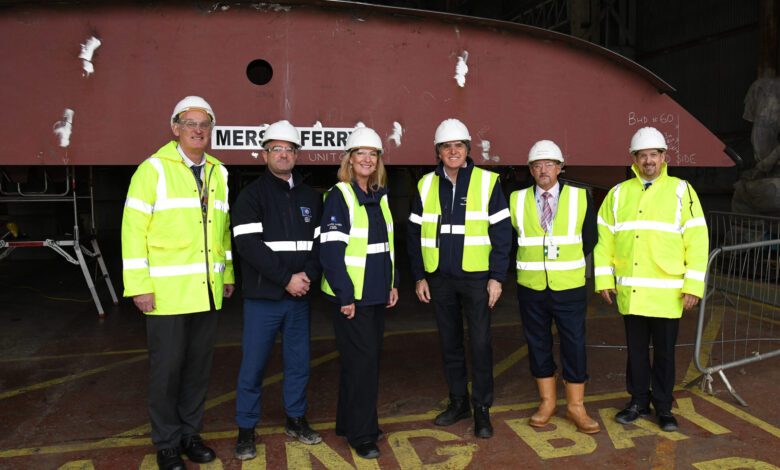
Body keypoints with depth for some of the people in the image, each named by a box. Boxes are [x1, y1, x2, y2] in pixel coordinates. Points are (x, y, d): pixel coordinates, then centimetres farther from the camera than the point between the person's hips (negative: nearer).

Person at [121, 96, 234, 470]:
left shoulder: (219, 173, 11)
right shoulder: (154, 169, -6)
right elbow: (134, 229, -9)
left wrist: (227, 275, 14)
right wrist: (138, 285, -13)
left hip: (207, 291, 5)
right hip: (167, 292, -5)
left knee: (199, 366, 14)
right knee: (167, 368, 4)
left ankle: (190, 434, 30)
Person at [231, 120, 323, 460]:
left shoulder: (311, 197, 11)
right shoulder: (252, 195, -3)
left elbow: (321, 241, 7)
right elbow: (249, 244, -13)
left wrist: (308, 275, -11)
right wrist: (287, 278, -17)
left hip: (299, 297, 4)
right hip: (262, 297, -4)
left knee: (298, 362, 13)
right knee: (253, 365, 3)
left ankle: (295, 419, 31)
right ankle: (246, 430, 20)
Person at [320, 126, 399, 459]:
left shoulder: (380, 196, 12)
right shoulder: (339, 196, -10)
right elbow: (331, 250, -15)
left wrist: (393, 283, 13)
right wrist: (345, 296, -17)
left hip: (376, 293, 7)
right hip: (351, 295, -7)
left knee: (367, 358, 14)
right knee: (361, 360, -3)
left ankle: (349, 422, 29)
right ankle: (360, 434, 11)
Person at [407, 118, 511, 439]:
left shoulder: (487, 182, -3)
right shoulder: (426, 185, 5)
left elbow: (502, 232, -4)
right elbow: (414, 234, 8)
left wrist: (497, 277, -8)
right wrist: (419, 276, 4)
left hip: (476, 277, -3)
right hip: (439, 279, 3)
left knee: (480, 343, -1)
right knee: (449, 343, 12)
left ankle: (482, 409, 14)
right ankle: (458, 402, 27)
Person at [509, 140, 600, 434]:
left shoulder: (580, 197, 2)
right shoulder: (516, 200, 2)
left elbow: (590, 238, 11)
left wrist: (569, 262, 9)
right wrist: (529, 262, 10)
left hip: (569, 288, -1)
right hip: (531, 288, 1)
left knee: (574, 344, 3)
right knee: (537, 344, 9)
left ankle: (576, 406, 18)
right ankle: (547, 402, 25)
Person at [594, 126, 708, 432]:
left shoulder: (681, 191, 0)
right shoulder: (619, 194, 8)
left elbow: (697, 241, -3)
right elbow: (604, 238, 9)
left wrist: (693, 286, -9)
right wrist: (604, 279, 3)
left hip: (667, 293, -2)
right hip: (630, 292, 2)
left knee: (664, 352, 9)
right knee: (636, 349, 12)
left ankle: (663, 407, 25)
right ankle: (639, 402, 27)